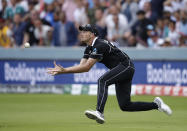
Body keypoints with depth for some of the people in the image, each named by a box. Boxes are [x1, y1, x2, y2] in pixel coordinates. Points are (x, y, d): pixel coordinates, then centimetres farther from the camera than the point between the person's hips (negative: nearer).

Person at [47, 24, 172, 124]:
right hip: (121, 70, 10)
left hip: (126, 66, -10)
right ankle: (156, 105, 21)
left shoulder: (100, 45, -21)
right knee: (125, 105, 6)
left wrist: (64, 70, -25)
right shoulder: (90, 49, 9)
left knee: (102, 80, -31)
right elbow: (82, 66, 5)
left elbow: (87, 67, -25)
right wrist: (62, 70, -7)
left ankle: (100, 112, -45)